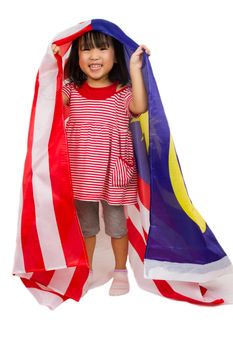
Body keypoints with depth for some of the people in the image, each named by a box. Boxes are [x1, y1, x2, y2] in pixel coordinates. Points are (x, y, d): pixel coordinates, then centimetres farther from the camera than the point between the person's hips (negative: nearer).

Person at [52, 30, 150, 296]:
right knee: (85, 224, 18)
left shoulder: (122, 92, -6)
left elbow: (140, 107, -26)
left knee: (116, 224, 12)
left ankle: (120, 271, 31)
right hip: (81, 173, 2)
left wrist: (135, 69, -26)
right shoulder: (72, 91, 0)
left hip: (112, 173, -2)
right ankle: (85, 270, 37)